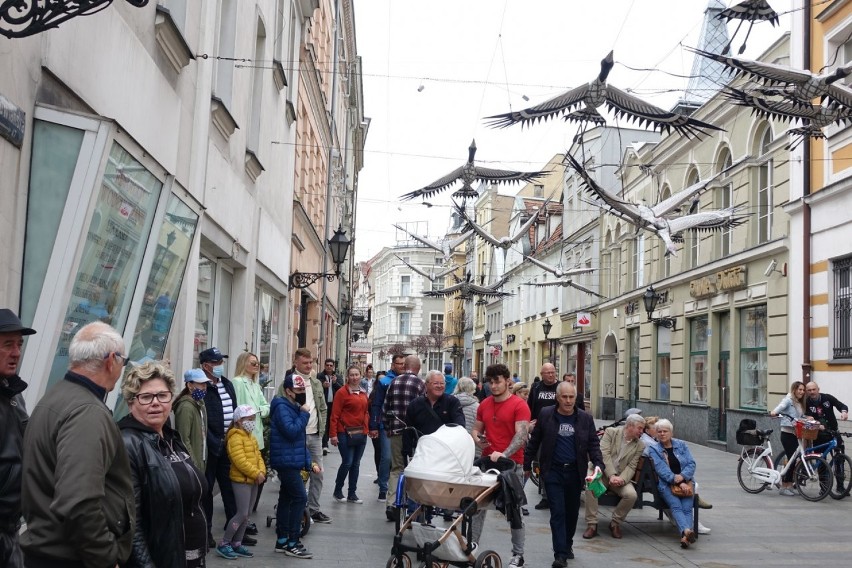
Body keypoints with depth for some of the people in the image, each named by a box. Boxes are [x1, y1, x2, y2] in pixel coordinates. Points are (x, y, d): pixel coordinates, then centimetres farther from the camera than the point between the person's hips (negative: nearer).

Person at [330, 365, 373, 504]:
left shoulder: (363, 393, 12)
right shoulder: (342, 392, -7)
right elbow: (335, 414, -9)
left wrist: (369, 429, 11)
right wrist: (333, 434, -13)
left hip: (361, 433, 6)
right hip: (346, 433, -6)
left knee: (356, 464, 9)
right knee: (347, 463, -6)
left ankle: (352, 493, 17)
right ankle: (338, 491, 13)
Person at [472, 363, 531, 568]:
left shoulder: (519, 406, -9)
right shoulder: (484, 405, 8)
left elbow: (521, 436, -17)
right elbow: (476, 429, 17)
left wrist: (503, 455, -30)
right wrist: (477, 439, -7)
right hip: (486, 461, 5)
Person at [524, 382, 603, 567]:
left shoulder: (585, 419, 1)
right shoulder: (545, 415, -4)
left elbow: (593, 444, 3)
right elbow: (534, 441, 4)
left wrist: (599, 465, -13)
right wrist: (527, 465, 7)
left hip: (575, 472, 3)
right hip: (553, 471, -2)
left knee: (572, 512, 14)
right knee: (558, 512, -7)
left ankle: (567, 545, 34)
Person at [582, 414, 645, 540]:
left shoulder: (640, 445, 6)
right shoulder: (611, 432, -2)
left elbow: (631, 467, -2)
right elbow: (604, 454, -12)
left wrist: (621, 479, -22)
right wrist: (611, 475, -24)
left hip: (621, 478, 2)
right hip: (603, 472, -2)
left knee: (631, 495, -27)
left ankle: (615, 523, -3)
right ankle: (592, 524, -20)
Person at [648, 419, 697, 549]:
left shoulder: (681, 445, 17)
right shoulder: (654, 449, 9)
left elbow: (691, 464, 7)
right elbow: (662, 469, -4)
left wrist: (682, 476, -12)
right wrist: (678, 483, -16)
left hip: (685, 482, 2)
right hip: (666, 484, -2)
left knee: (687, 508, -24)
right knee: (676, 506, -29)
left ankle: (685, 537, -42)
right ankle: (687, 531, -51)